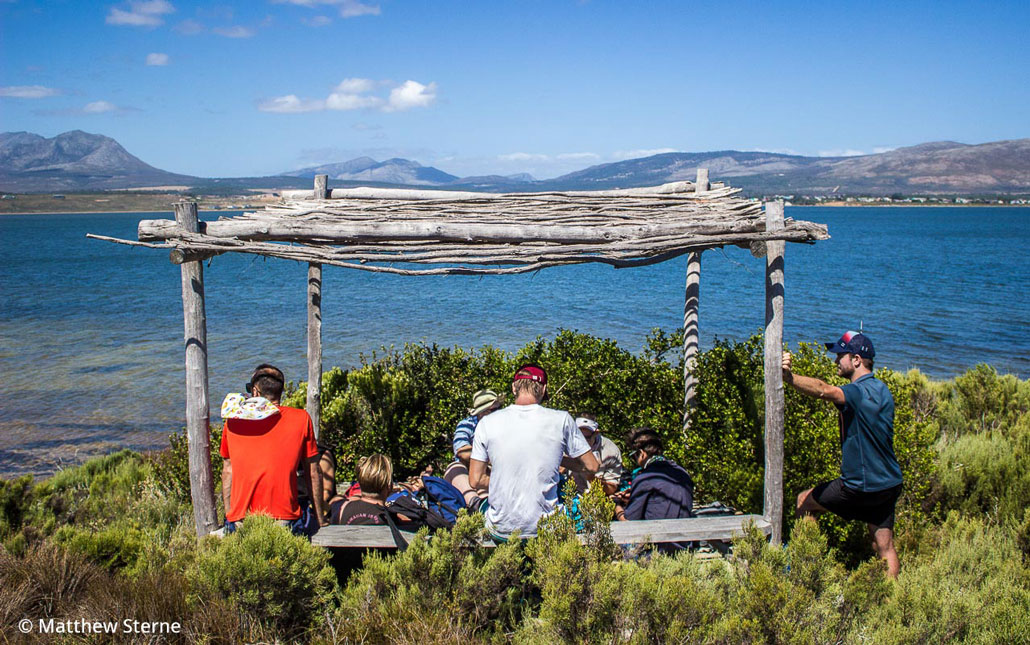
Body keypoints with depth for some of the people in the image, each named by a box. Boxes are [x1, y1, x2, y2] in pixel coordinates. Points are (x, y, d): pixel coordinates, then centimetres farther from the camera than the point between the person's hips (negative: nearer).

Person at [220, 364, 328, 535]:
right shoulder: (301, 419, 3)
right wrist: (320, 519, 16)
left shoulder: (233, 421, 7)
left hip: (240, 523, 1)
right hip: (285, 520, -1)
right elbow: (313, 473, 7)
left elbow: (228, 472, 13)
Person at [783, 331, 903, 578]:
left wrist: (788, 377, -53)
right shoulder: (880, 389, 11)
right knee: (885, 547, 11)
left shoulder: (861, 392, -21)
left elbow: (823, 390, -40)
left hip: (862, 488, -8)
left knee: (805, 501, 11)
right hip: (888, 483, 8)